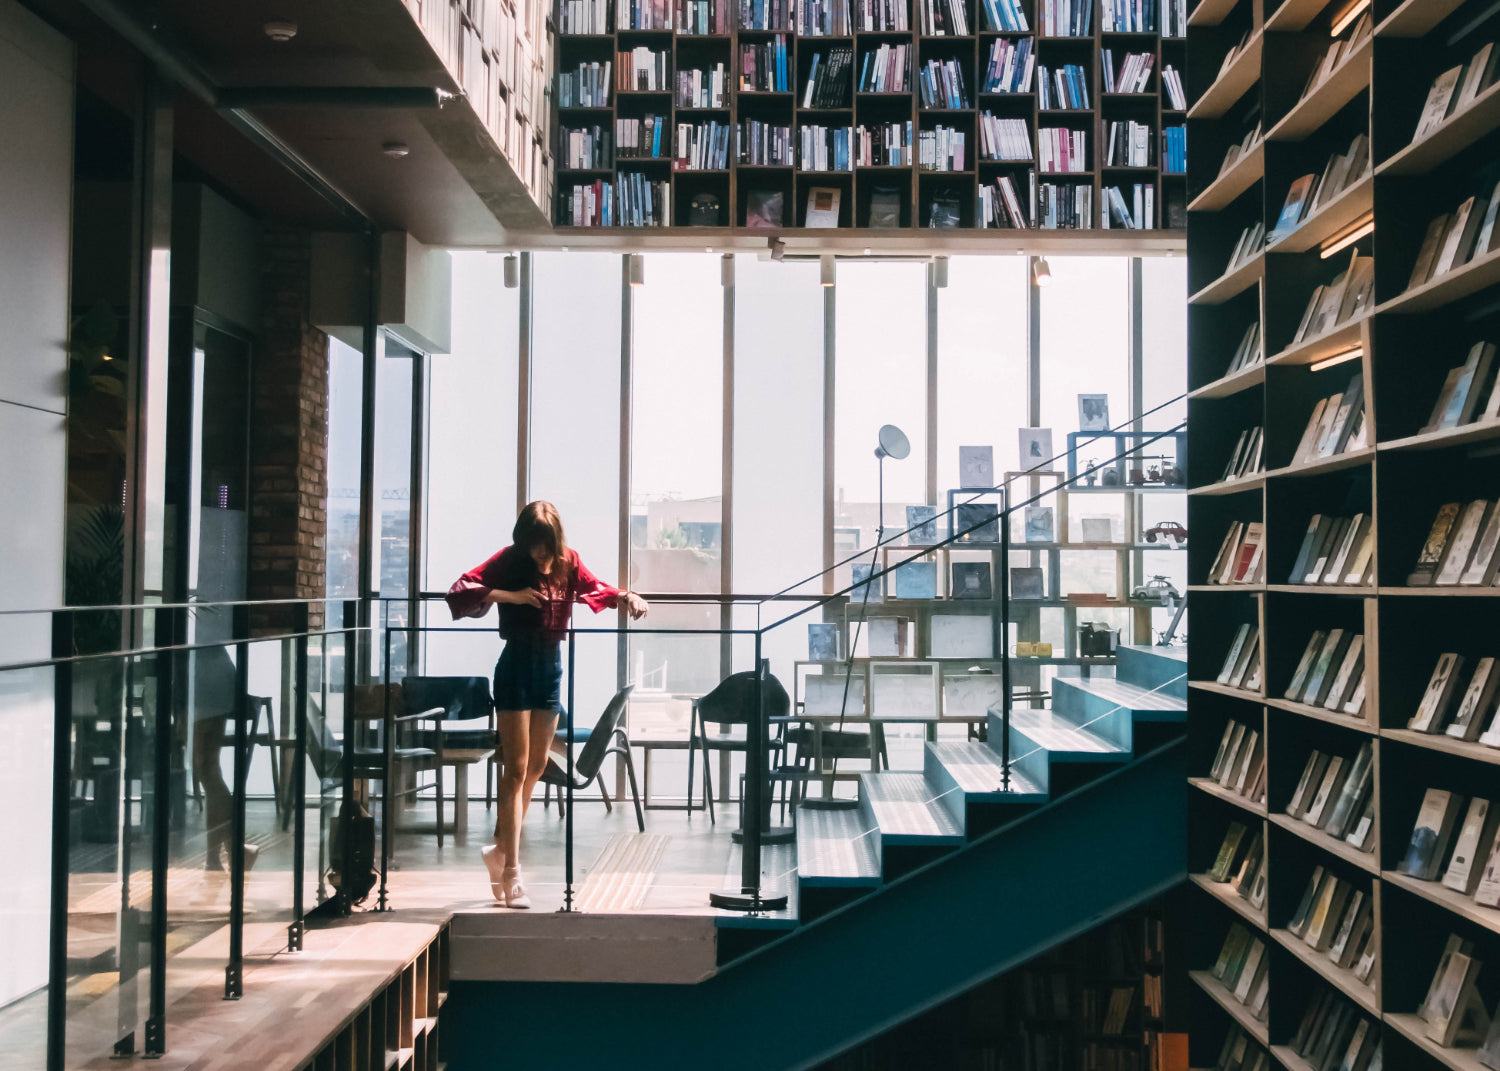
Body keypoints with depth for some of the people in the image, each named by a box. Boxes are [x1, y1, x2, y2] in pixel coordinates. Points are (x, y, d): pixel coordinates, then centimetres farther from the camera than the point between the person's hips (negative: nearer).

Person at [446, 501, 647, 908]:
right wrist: (510, 596, -26)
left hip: (552, 664, 6)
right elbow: (460, 591, -19)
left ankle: (501, 847, 31)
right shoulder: (509, 561, -11)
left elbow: (595, 588, 18)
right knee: (516, 769, -6)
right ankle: (511, 874, -2)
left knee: (536, 766, 14)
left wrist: (625, 596, 0)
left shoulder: (568, 561, 2)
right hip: (517, 664, -6)